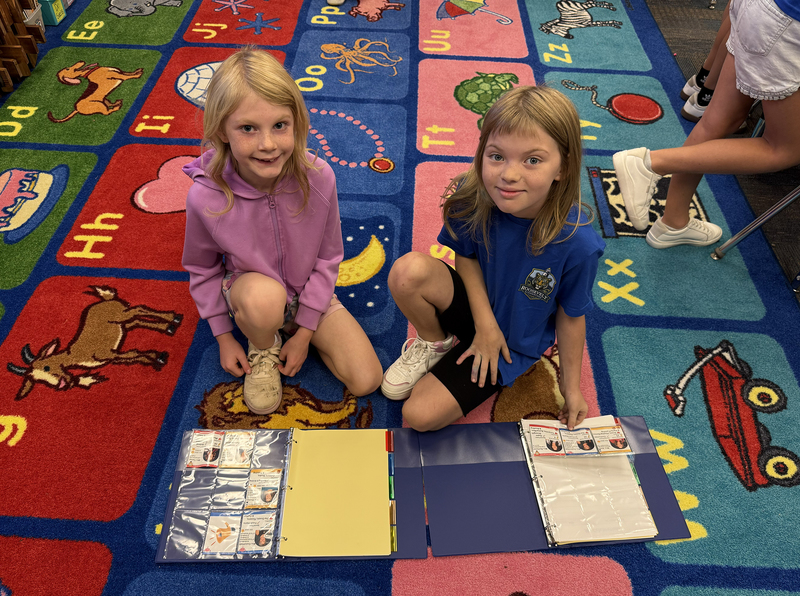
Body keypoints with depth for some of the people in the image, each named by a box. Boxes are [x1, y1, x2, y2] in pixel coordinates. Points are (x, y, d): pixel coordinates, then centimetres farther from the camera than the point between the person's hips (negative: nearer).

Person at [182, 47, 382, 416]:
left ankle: (289, 332, 17)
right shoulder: (205, 196, -27)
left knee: (367, 381, -6)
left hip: (309, 292, 2)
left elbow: (328, 258, -11)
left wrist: (304, 333, -8)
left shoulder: (318, 178, -26)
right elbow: (201, 268, -6)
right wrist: (224, 338, -1)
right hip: (247, 290, -2)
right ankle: (262, 350, -3)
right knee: (265, 296, -40)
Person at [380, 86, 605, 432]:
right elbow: (465, 255, -5)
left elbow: (571, 318, -14)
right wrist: (485, 322, -16)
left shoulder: (578, 244, -30)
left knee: (419, 415, -16)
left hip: (513, 344, -3)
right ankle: (435, 343, 1)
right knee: (408, 270, -30)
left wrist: (571, 386, -1)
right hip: (471, 307, 3)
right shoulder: (471, 197, -24)